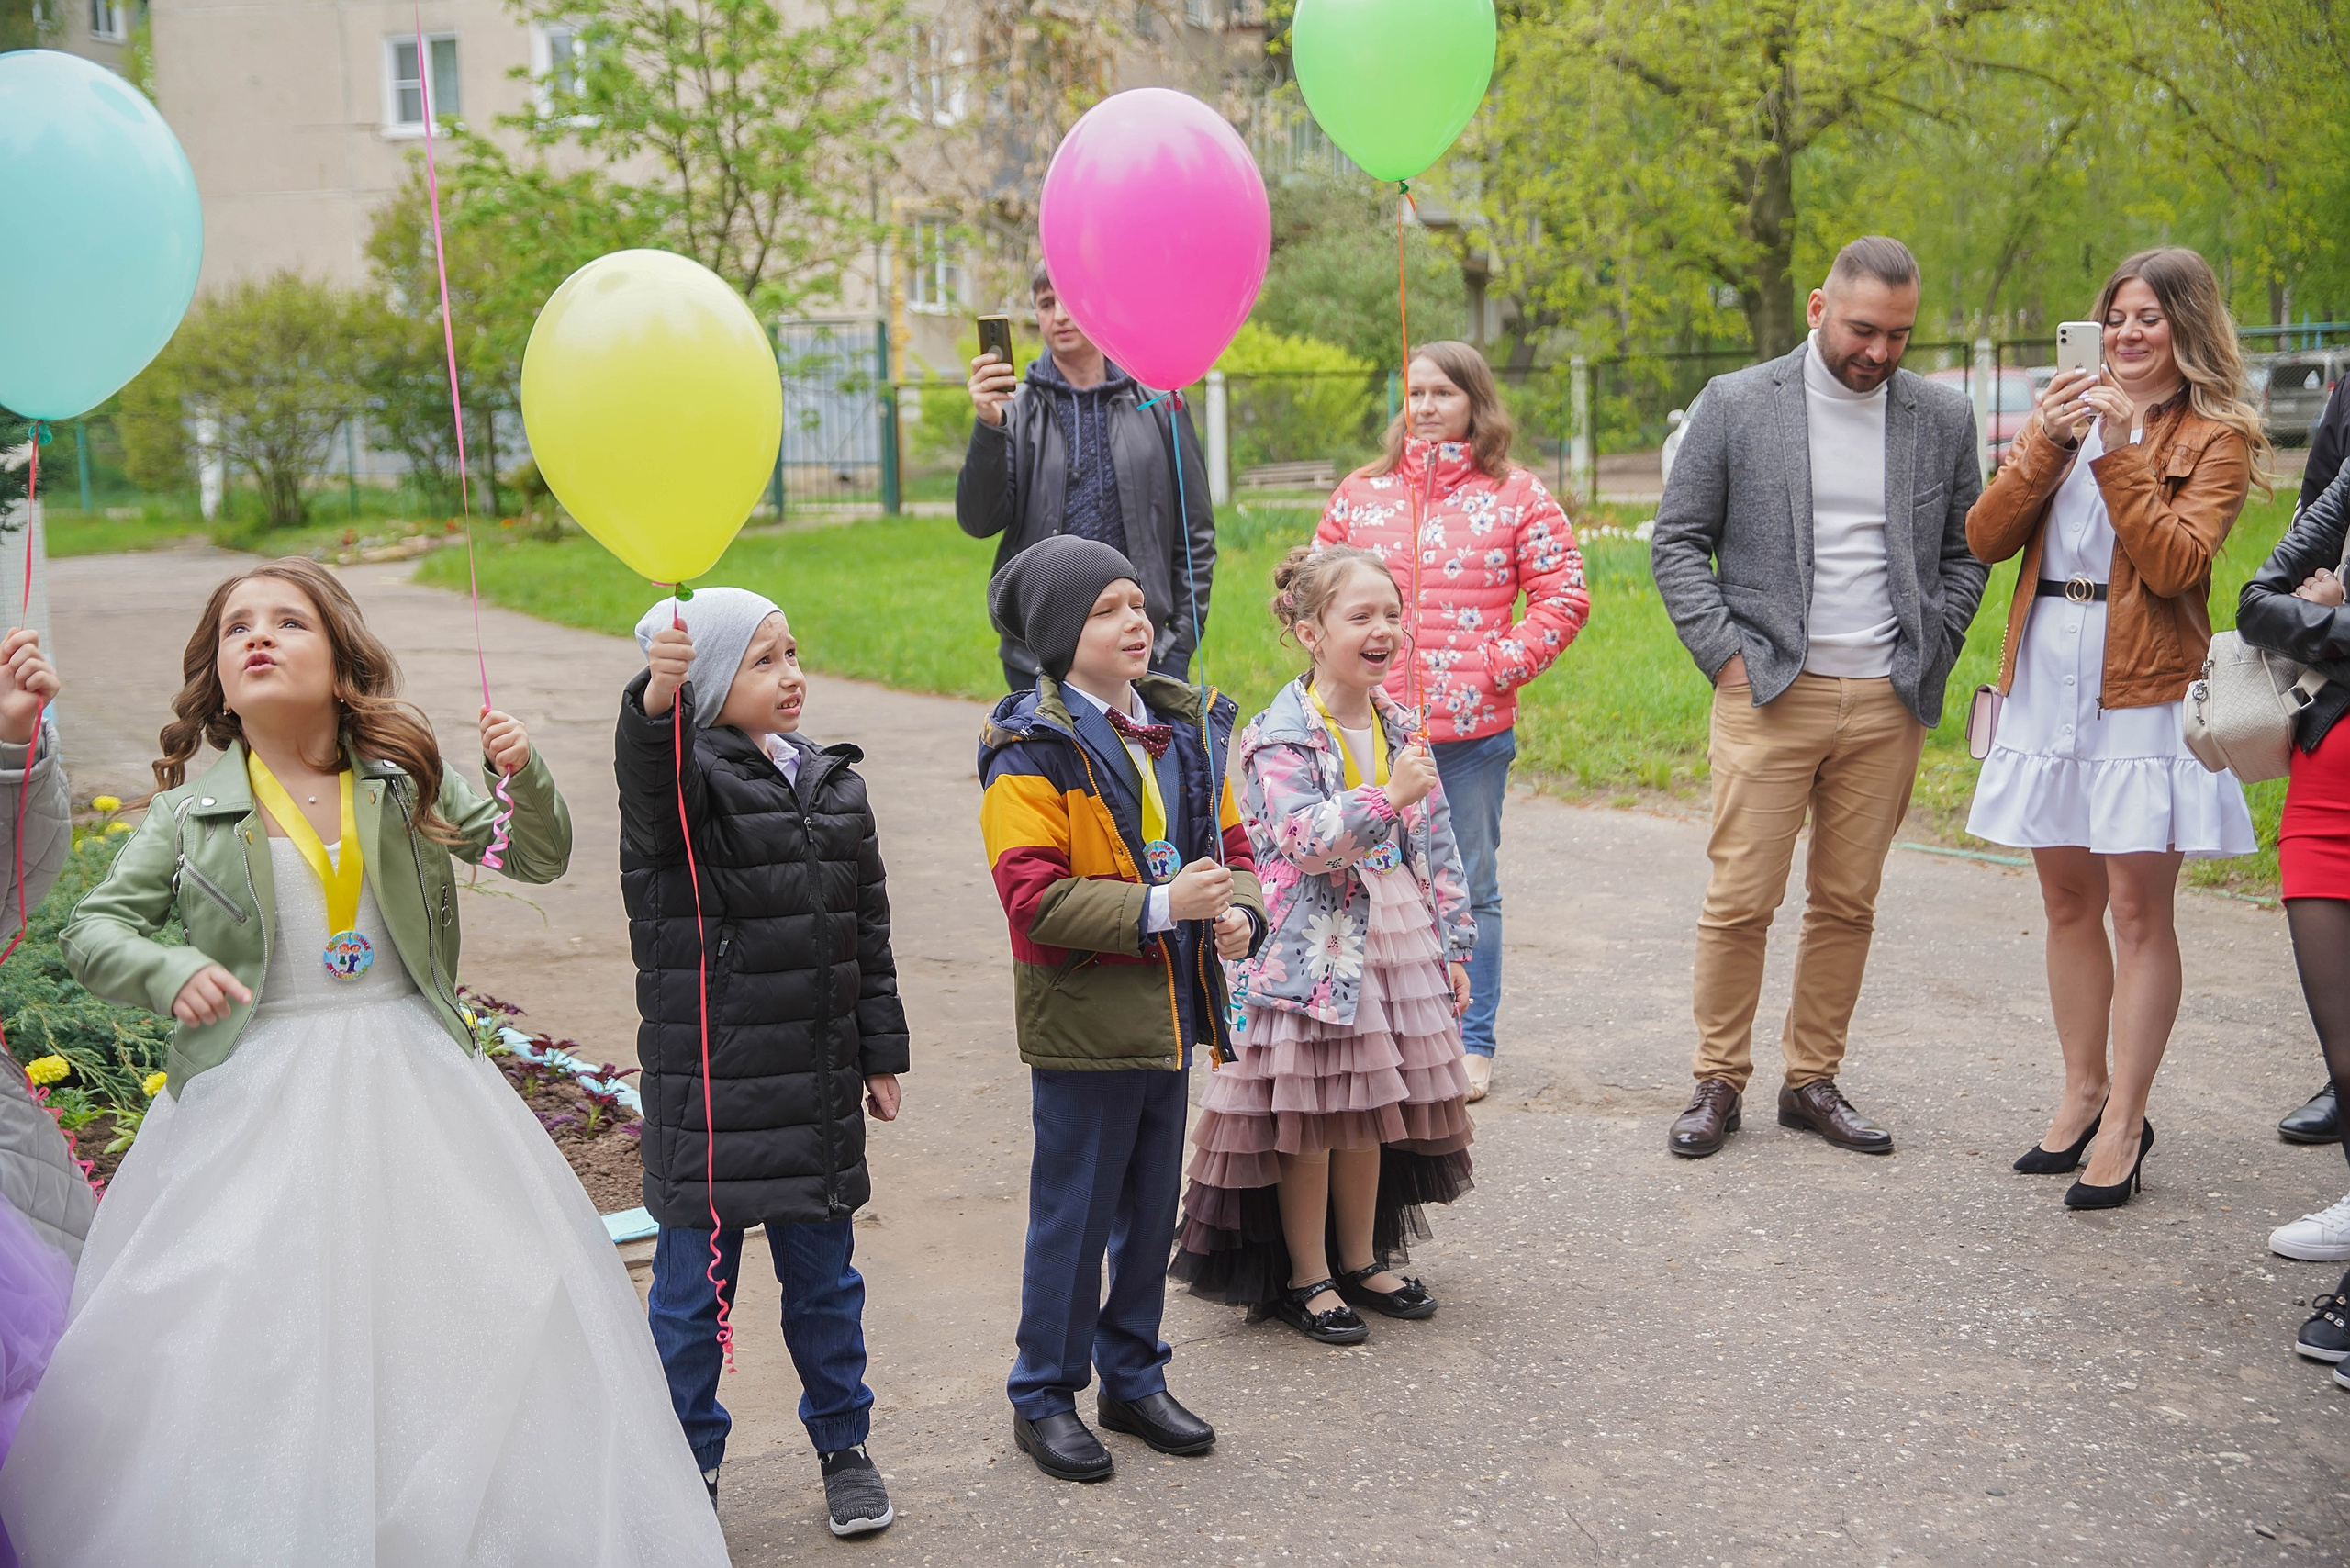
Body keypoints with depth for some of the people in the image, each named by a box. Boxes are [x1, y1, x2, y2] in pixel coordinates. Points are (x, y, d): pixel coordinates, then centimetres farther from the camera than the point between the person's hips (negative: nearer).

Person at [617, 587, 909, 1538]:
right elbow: (648, 774, -34)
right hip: (708, 1089, -4)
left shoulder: (833, 787, 8)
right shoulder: (689, 781, -8)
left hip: (818, 1088, 4)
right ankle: (688, 1464, 24)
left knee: (824, 1279, 15)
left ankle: (843, 1445, 32)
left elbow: (867, 930, 13)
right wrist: (655, 701, -54)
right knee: (693, 1287, 6)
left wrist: (880, 1052, 13)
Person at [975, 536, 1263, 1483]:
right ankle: (1045, 1399, 19)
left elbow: (1229, 839, 14)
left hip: (1169, 1008, 7)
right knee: (1073, 1212, 4)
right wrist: (1159, 907, -26)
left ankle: (1133, 1379, 32)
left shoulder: (1185, 729, 8)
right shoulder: (1033, 749, -14)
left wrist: (1239, 912, -7)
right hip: (1081, 1016, -7)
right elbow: (1034, 896, -20)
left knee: (1151, 1208, 17)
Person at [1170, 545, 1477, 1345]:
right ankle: (1305, 1278, 17)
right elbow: (1305, 841, -24)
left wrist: (1453, 946, 12)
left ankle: (1361, 1261, 30)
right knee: (1309, 1117, 3)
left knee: (1371, 1111, 15)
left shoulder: (1398, 726, 8)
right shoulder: (1280, 738, -13)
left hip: (1396, 946, 6)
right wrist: (1387, 797, -35)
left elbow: (1436, 844, 12)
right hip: (1314, 952, -6)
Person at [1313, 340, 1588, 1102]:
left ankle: (1473, 1045, 16)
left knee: (1470, 889, 6)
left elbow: (1564, 597, 1)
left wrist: (1500, 666, -7)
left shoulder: (1517, 495, 4)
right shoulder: (1361, 493, 11)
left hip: (1474, 731, -2)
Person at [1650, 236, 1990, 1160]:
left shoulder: (1943, 417, 8)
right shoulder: (1738, 404, 0)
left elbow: (1965, 554, 15)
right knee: (1740, 901, -3)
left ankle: (1813, 1081, 19)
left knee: (1847, 903, 7)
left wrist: (1931, 658, 3)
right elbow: (1676, 541, 2)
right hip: (1769, 694, -2)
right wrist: (1725, 654, -6)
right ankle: (1719, 1083, 11)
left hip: (1888, 703, 3)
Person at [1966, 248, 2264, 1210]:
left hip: (2144, 689, -5)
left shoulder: (2217, 436, 1)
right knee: (2067, 900, 11)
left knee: (2138, 906, -4)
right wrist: (2045, 444, -8)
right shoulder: (2073, 415, 15)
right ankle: (2082, 1094, 23)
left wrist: (2120, 452, -16)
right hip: (2047, 684, 5)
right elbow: (1985, 539, 4)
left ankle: (2124, 1124, 3)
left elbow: (2175, 564, -14)